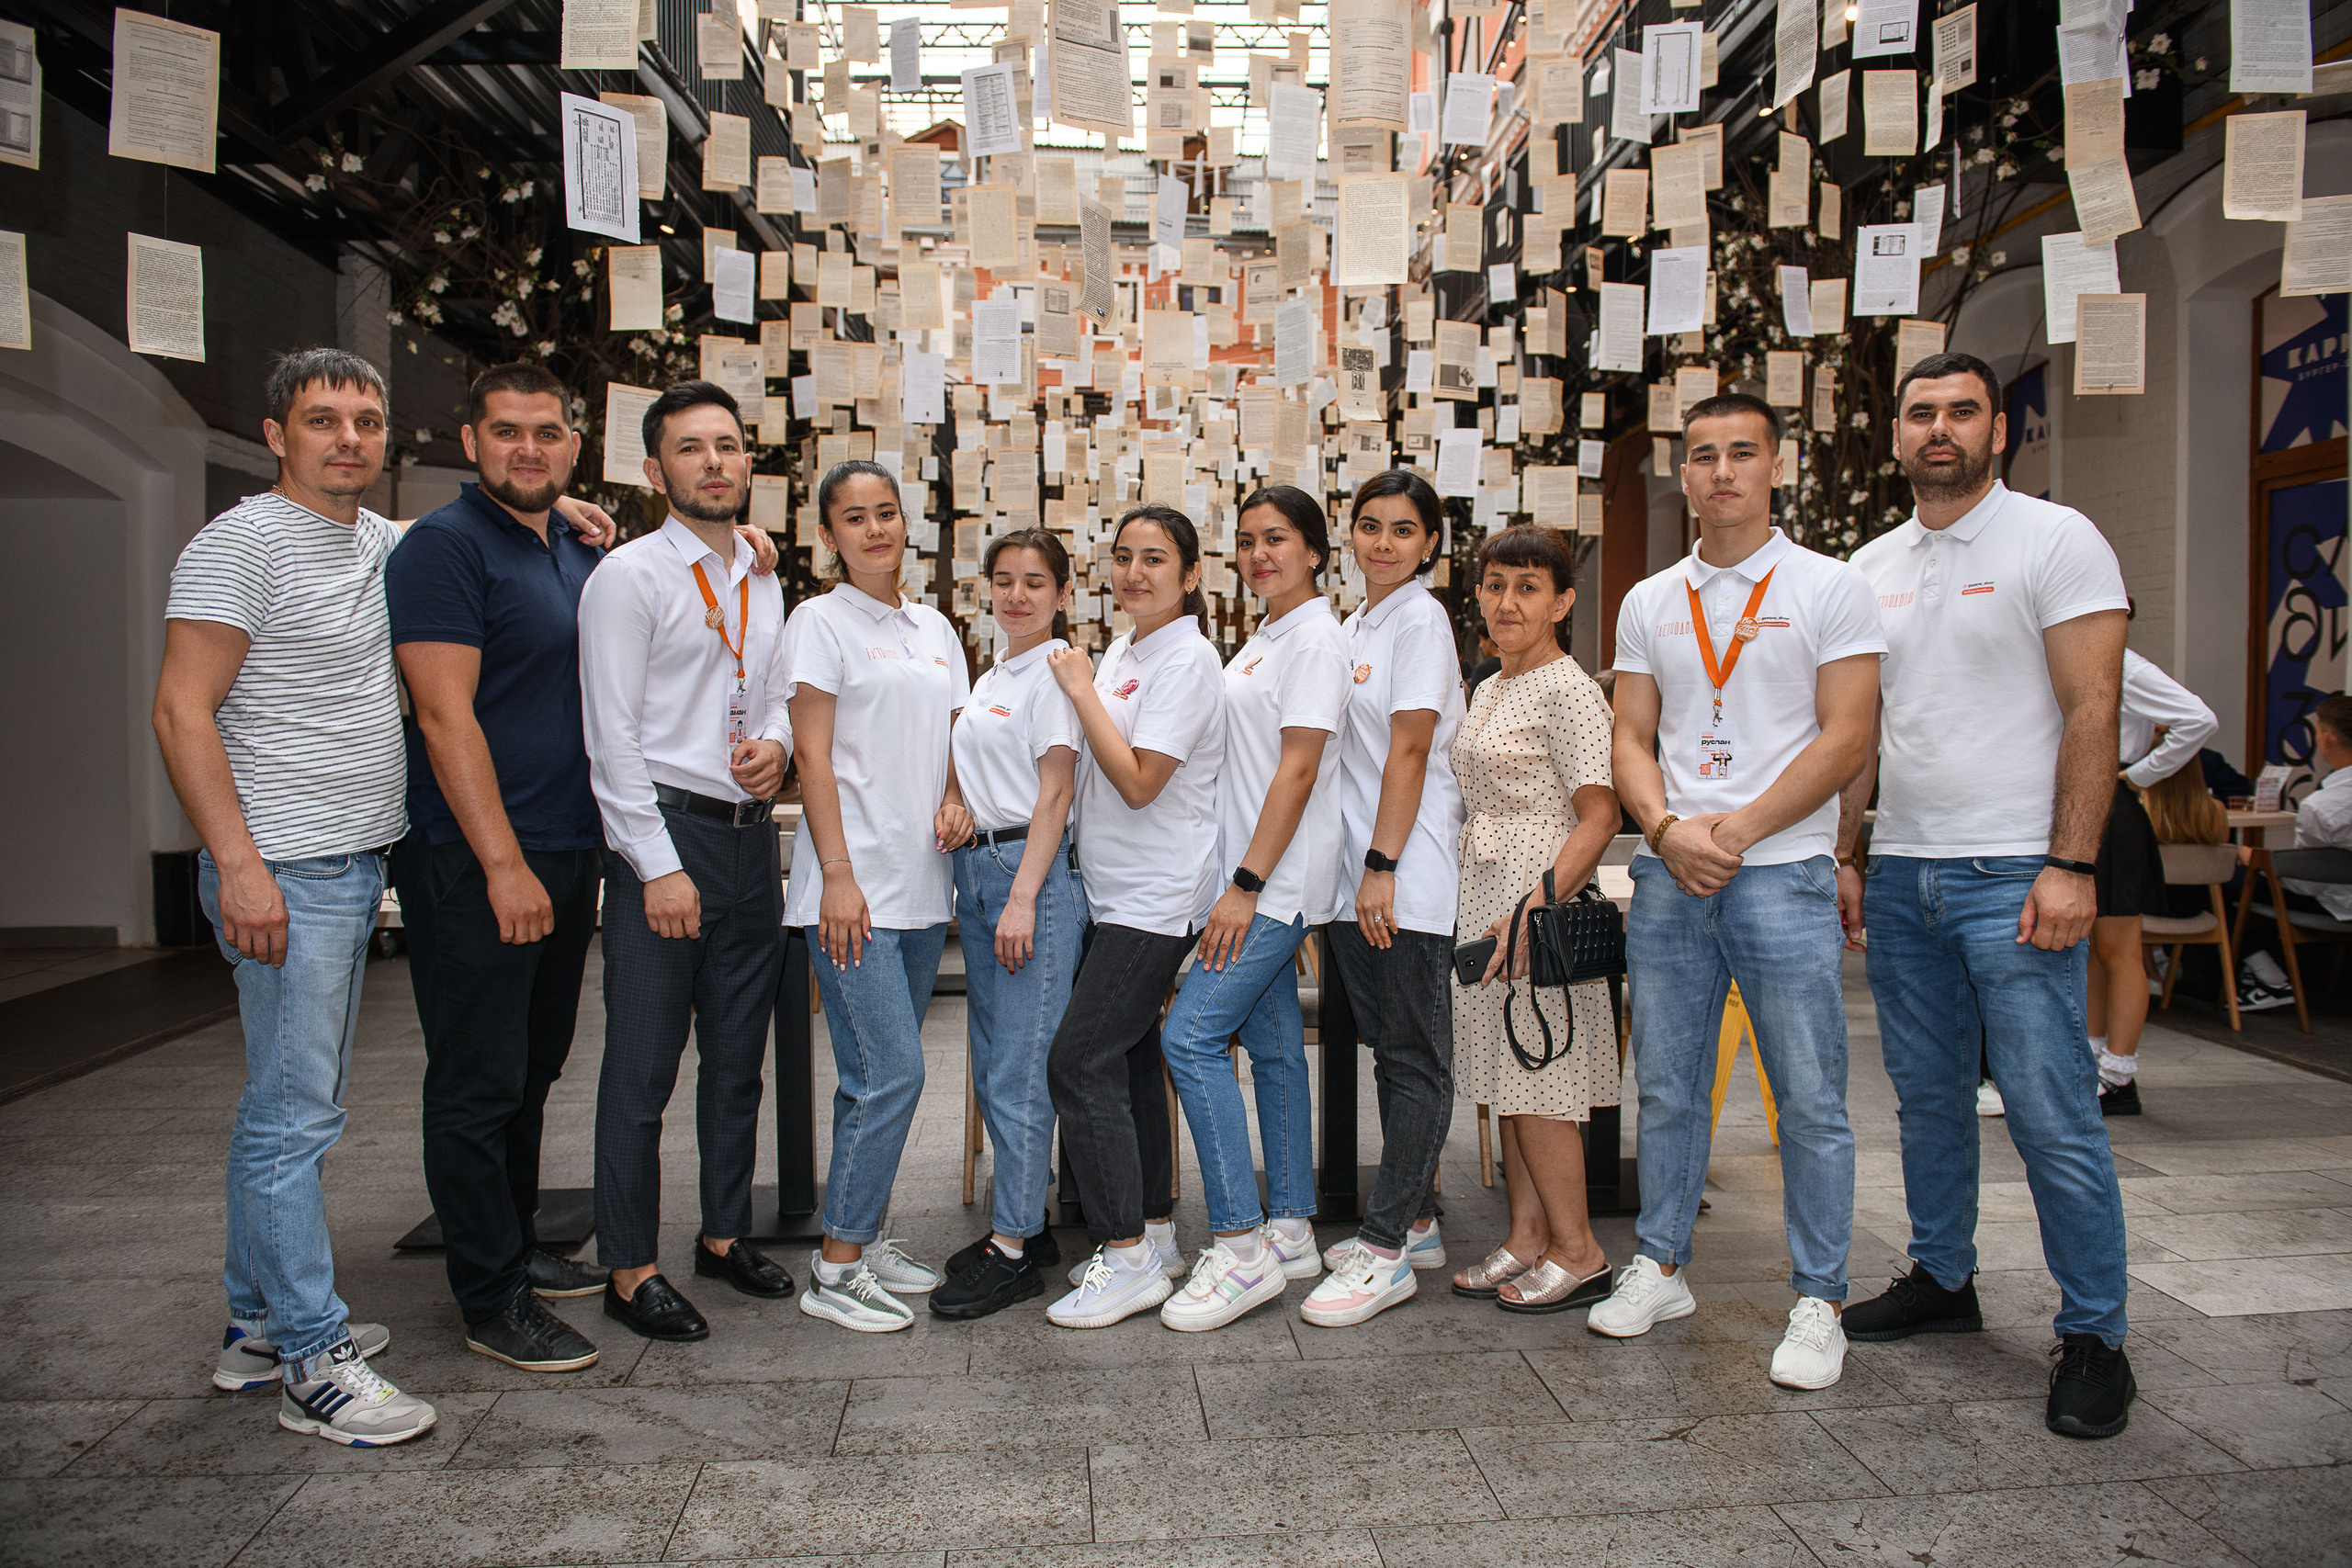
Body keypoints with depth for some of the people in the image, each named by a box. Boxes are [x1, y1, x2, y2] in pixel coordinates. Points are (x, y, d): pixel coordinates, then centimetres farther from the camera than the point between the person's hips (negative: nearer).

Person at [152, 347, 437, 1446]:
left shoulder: (378, 542, 13)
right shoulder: (242, 543, -10)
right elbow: (182, 713, -15)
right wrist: (239, 863, -22)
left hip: (356, 865, 9)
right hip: (286, 874, -9)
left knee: (293, 1107, 15)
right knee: (295, 1118, -5)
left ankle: (257, 1326, 27)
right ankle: (313, 1365, 4)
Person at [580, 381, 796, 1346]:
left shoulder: (761, 586, 15)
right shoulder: (628, 577, -6)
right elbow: (613, 735, -11)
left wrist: (775, 744, 0)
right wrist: (659, 867, -15)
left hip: (750, 833, 7)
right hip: (666, 831, -7)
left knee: (738, 1055, 14)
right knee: (643, 1067, -1)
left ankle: (725, 1233, 29)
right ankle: (630, 1269, 12)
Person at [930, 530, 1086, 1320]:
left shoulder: (1056, 669, -6)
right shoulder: (990, 677, 19)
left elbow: (1055, 792, -12)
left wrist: (1023, 898, -17)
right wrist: (972, 889, 16)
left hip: (1033, 871, -9)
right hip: (976, 869, 9)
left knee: (1019, 1071, -6)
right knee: (991, 1067, 13)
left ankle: (1014, 1252, 3)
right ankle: (1023, 1222, 24)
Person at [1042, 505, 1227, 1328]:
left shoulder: (1187, 659, -13)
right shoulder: (1122, 650, 15)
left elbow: (1139, 780, -19)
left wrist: (1081, 689, -12)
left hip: (1155, 896, -9)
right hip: (1113, 891, 9)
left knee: (1079, 1060, -11)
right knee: (1128, 1058, 13)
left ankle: (1128, 1258, -2)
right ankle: (1153, 1234, 25)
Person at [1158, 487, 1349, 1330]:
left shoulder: (1316, 639, -10)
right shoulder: (1263, 638, 18)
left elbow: (1297, 770, -17)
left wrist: (1246, 885, -20)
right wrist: (1240, 883, 14)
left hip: (1278, 882, -9)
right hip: (1253, 881, 9)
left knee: (1191, 1035, -14)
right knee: (1273, 1045, 12)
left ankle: (1242, 1246, -7)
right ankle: (1290, 1231, 21)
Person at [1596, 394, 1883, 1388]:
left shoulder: (1829, 589, 1)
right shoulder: (1650, 602, 13)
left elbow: (1847, 738, -6)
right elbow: (1633, 738, 10)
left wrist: (1738, 829, -13)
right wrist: (1667, 829, -9)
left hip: (1783, 872, -3)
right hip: (1667, 875, 4)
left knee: (1810, 1101, 1)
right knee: (1667, 1089, 11)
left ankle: (1818, 1301, 15)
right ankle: (1659, 1266, 26)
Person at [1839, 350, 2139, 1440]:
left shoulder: (2055, 540, -3)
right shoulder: (1871, 567, 13)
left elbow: (2092, 711, -9)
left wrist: (2070, 867, -16)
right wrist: (1838, 853, 9)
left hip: (2013, 872, -5)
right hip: (1900, 871, 6)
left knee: (2052, 1113, -3)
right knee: (1928, 1095, 14)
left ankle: (2094, 1337, 10)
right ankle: (1942, 1280, 29)